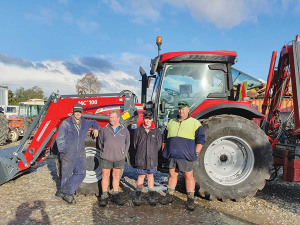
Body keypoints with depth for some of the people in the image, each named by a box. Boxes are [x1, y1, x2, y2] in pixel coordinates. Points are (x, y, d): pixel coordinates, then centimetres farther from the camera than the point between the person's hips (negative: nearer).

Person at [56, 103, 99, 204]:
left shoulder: (84, 123, 8)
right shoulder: (66, 123, -10)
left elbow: (94, 122, 29)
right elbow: (60, 138, -10)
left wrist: (95, 128, 11)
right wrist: (62, 150, -16)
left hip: (80, 155, 6)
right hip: (68, 155, -6)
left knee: (81, 173, 7)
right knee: (67, 175, 6)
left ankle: (67, 192, 21)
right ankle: (65, 193, 27)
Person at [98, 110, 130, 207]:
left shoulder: (124, 130, 3)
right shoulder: (104, 129, 1)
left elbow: (127, 143, 10)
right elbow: (100, 142, 10)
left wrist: (123, 154, 3)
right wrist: (104, 152, 4)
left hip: (119, 158, 1)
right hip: (106, 157, -1)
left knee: (116, 176, 10)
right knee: (105, 176, 4)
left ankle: (115, 196, 21)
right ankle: (104, 196, 15)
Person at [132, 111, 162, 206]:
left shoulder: (156, 131, 1)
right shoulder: (138, 130, 0)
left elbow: (159, 145, 6)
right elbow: (135, 144, 5)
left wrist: (152, 153, 5)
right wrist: (140, 154, 3)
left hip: (152, 159, 1)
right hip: (141, 158, -1)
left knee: (150, 175, 12)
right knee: (141, 175, 4)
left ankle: (152, 196, 22)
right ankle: (137, 197, 16)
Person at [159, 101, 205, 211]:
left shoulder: (194, 123, 2)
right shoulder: (171, 122, 14)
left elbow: (201, 139, 0)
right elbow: (165, 137, 21)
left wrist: (196, 153, -7)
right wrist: (164, 151, 14)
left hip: (186, 156, -4)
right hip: (172, 155, 4)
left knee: (188, 176, 3)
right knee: (172, 174, 13)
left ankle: (190, 200, 15)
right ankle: (169, 196, 26)